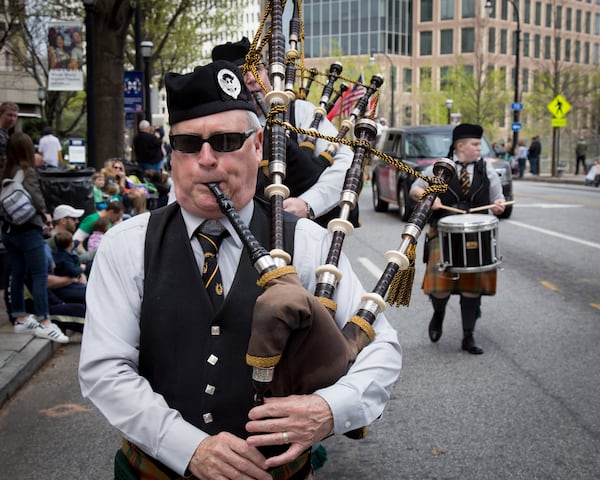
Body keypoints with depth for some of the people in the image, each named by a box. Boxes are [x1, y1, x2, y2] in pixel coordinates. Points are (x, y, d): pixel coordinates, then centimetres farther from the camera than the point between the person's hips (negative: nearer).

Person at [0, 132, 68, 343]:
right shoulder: (28, 172, -14)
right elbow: (38, 202, -18)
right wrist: (43, 212, 1)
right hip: (27, 230, -8)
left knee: (17, 275, 12)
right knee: (40, 275, -5)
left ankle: (21, 319, 20)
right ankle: (43, 323, -6)